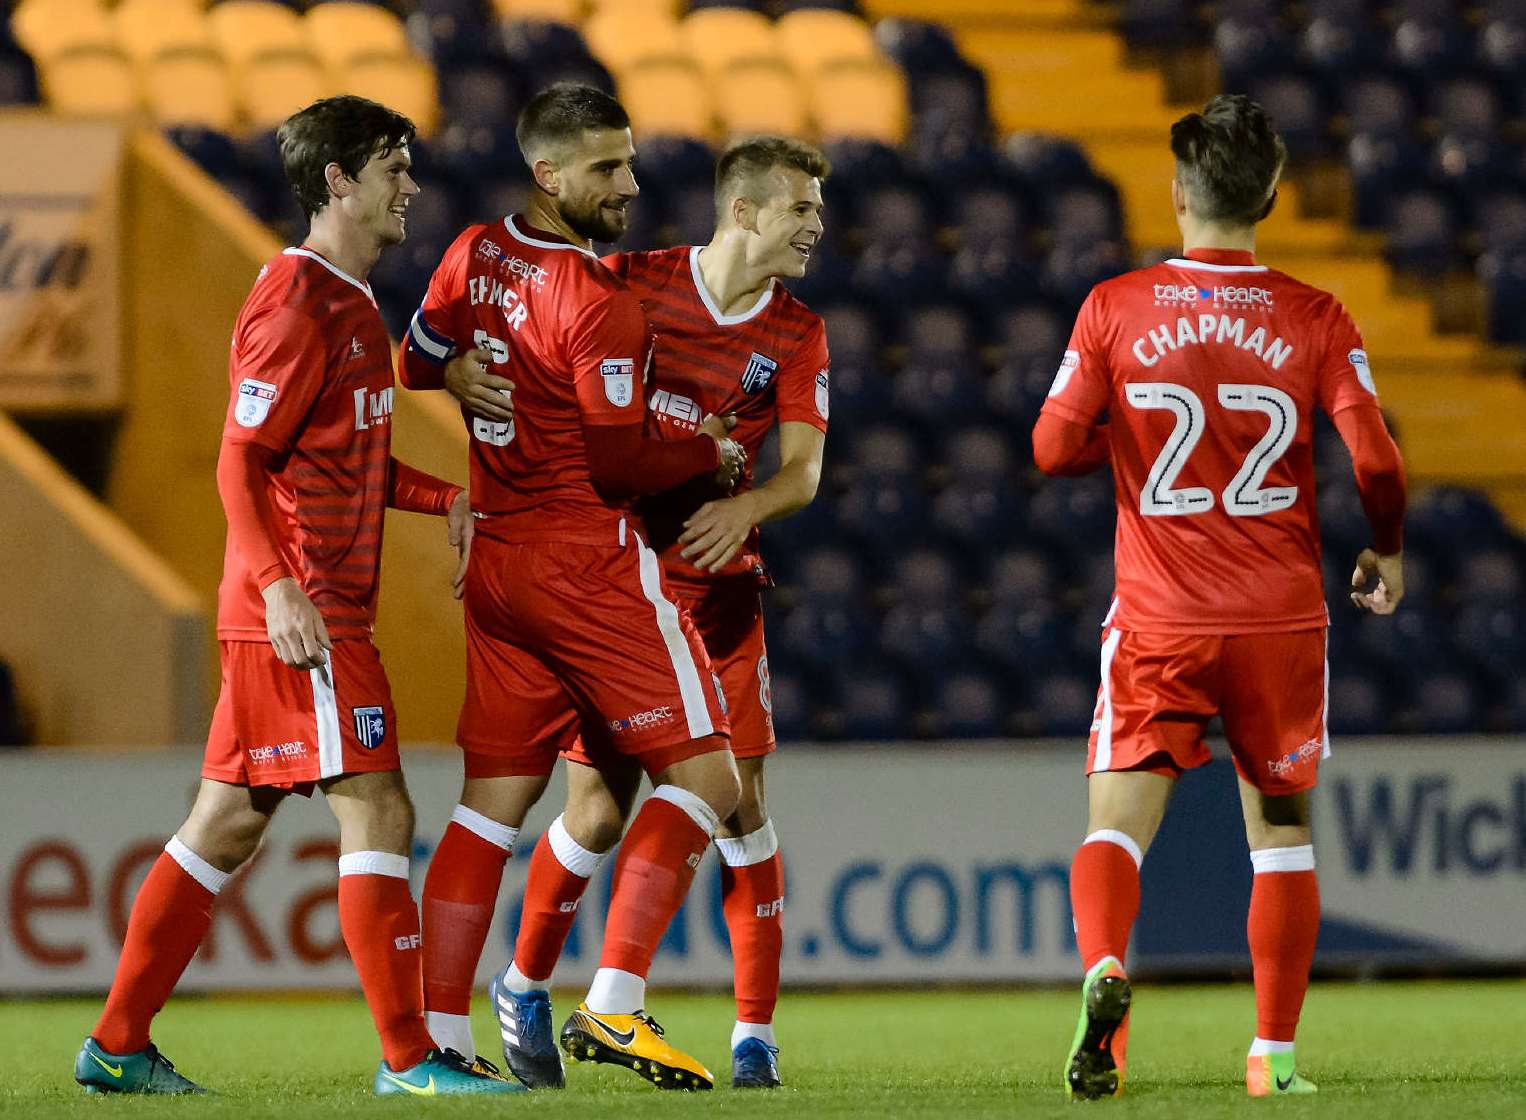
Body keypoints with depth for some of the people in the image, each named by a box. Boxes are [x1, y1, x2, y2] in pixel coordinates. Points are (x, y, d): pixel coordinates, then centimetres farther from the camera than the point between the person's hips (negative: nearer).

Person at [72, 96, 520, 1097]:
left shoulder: (350, 304, 18)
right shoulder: (298, 306, -12)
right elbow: (241, 462, -16)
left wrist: (443, 499, 10)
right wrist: (282, 584, -26)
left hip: (325, 611, 10)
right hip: (300, 612, -10)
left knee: (228, 824, 10)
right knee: (378, 811, -9)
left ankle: (119, 1047, 14)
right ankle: (410, 1058, -8)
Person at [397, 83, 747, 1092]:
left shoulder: (475, 259, 6)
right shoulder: (601, 305, -17)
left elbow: (415, 371, 20)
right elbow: (619, 468, -16)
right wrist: (713, 454, 0)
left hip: (497, 557, 8)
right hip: (590, 560, -8)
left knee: (493, 801, 10)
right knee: (704, 779, -2)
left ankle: (436, 1035, 5)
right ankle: (616, 1005, -12)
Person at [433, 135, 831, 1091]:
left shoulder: (798, 335, 2)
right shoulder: (631, 284, -5)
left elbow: (803, 472, -4)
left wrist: (744, 506, -25)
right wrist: (464, 371, -24)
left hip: (721, 588, 2)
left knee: (740, 802, -6)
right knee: (601, 807, -4)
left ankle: (755, 1035, 1)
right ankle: (525, 987, 22)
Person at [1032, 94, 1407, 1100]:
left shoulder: (1115, 309, -3)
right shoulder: (1316, 321, -3)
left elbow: (1054, 447, -3)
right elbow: (1376, 460, -8)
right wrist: (1387, 552, 11)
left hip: (1157, 621, -1)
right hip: (1280, 618, 1)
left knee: (1118, 823, -2)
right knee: (1282, 828, 14)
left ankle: (1104, 965, -32)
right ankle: (1274, 1053, 12)